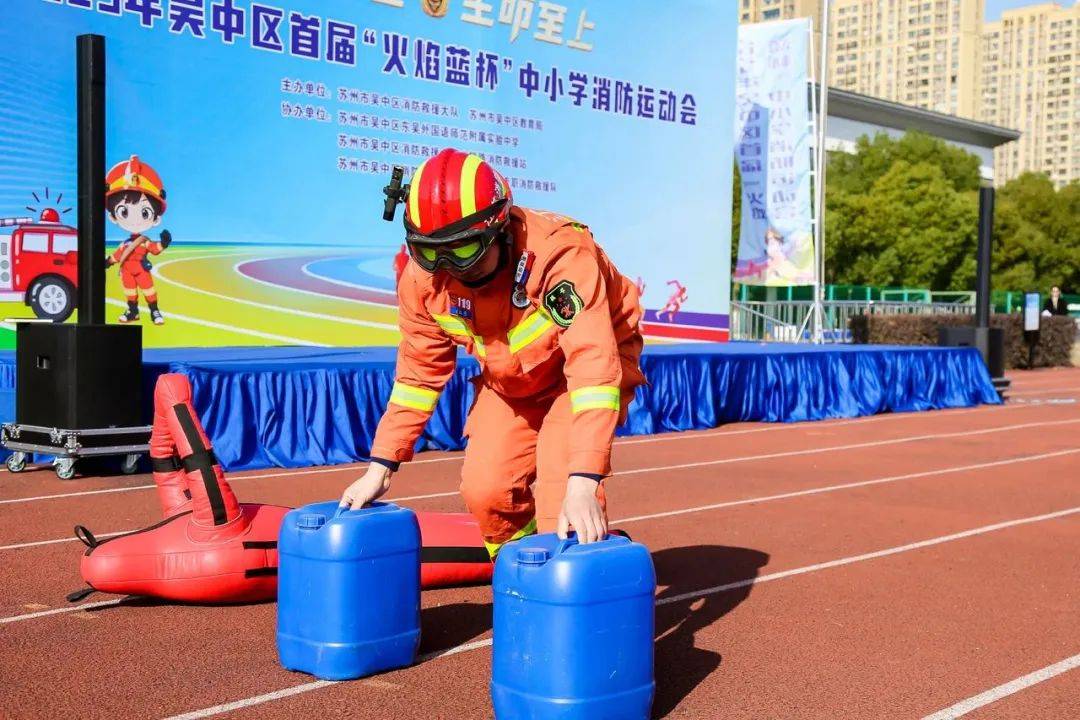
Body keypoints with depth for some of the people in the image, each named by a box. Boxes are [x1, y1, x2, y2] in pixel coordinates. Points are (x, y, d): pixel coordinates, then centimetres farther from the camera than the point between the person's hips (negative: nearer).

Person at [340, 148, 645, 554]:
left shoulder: (561, 255, -38)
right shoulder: (423, 278, -20)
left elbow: (594, 367, -43)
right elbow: (419, 372, -7)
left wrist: (582, 485, -50)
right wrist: (380, 468, -10)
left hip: (583, 369, -5)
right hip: (509, 381, 5)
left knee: (561, 493, -23)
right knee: (484, 489, -7)